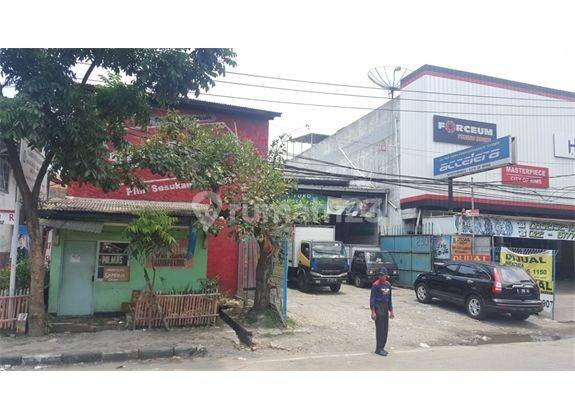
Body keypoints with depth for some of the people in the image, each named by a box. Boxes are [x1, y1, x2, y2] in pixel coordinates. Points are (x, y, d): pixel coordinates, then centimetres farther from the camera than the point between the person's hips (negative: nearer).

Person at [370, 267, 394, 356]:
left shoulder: (388, 284, 7)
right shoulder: (376, 285, -12)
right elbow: (372, 299, -12)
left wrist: (391, 310, 15)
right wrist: (373, 312, -16)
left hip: (385, 308, 7)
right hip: (378, 308, -7)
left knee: (385, 329, 10)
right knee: (379, 329, -5)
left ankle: (382, 347, 21)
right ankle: (378, 349, 3)